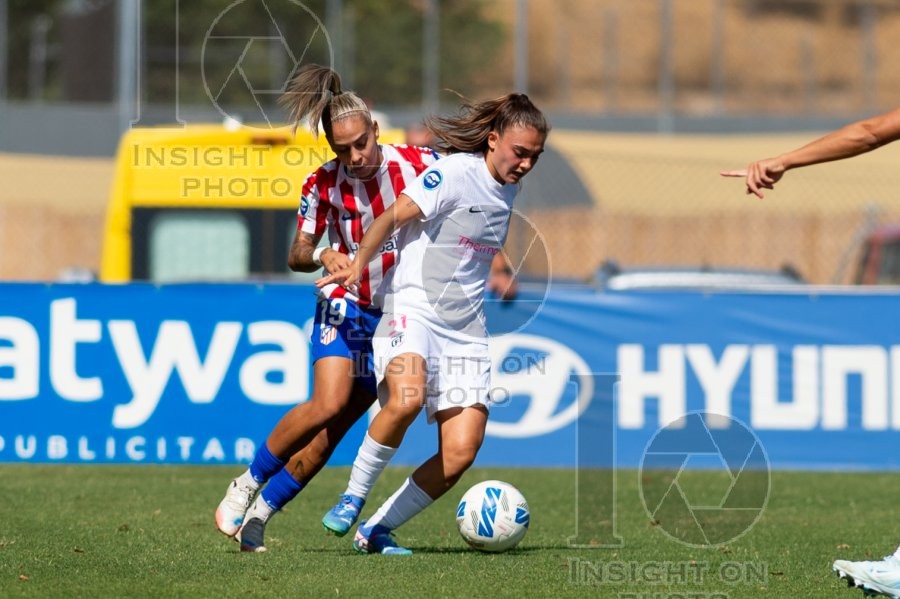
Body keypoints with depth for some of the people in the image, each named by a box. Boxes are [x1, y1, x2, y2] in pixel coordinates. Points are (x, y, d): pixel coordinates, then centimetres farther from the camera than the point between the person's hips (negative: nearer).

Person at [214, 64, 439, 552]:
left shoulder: (418, 163, -10)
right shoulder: (323, 184, -8)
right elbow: (297, 255, -1)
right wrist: (322, 256, -23)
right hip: (345, 307, -1)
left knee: (335, 428, -5)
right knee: (328, 405, -23)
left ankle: (260, 513, 6)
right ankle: (246, 484, -4)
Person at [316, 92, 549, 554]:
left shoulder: (509, 188, 13)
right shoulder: (456, 173, -10)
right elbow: (393, 217, -15)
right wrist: (358, 265, -24)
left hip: (465, 329, 7)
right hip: (413, 308, -7)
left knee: (461, 452, -7)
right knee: (407, 397, -36)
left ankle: (376, 531, 8)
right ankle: (355, 495, -15)